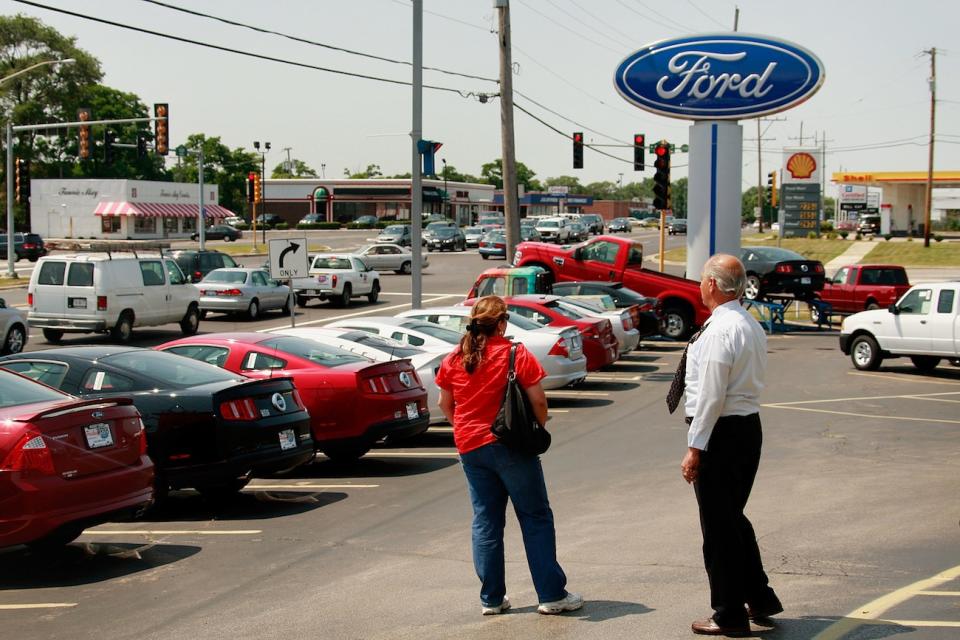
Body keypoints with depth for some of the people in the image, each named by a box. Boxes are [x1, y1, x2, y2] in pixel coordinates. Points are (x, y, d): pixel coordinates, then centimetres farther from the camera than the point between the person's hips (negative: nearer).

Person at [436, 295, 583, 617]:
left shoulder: (453, 359, 4)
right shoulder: (515, 354, -9)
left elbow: (445, 404, 11)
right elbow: (538, 400, -12)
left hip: (469, 447, 5)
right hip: (509, 446, -5)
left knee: (486, 521, 11)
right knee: (536, 517, 3)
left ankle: (491, 598, 13)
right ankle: (552, 595, 4)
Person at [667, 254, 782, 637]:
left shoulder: (719, 330, -19)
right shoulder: (752, 326, 11)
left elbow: (711, 395, -21)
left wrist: (695, 448, -18)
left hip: (722, 432, -9)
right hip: (749, 426, 9)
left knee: (718, 524, 1)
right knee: (733, 518, 22)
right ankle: (759, 598, 29)